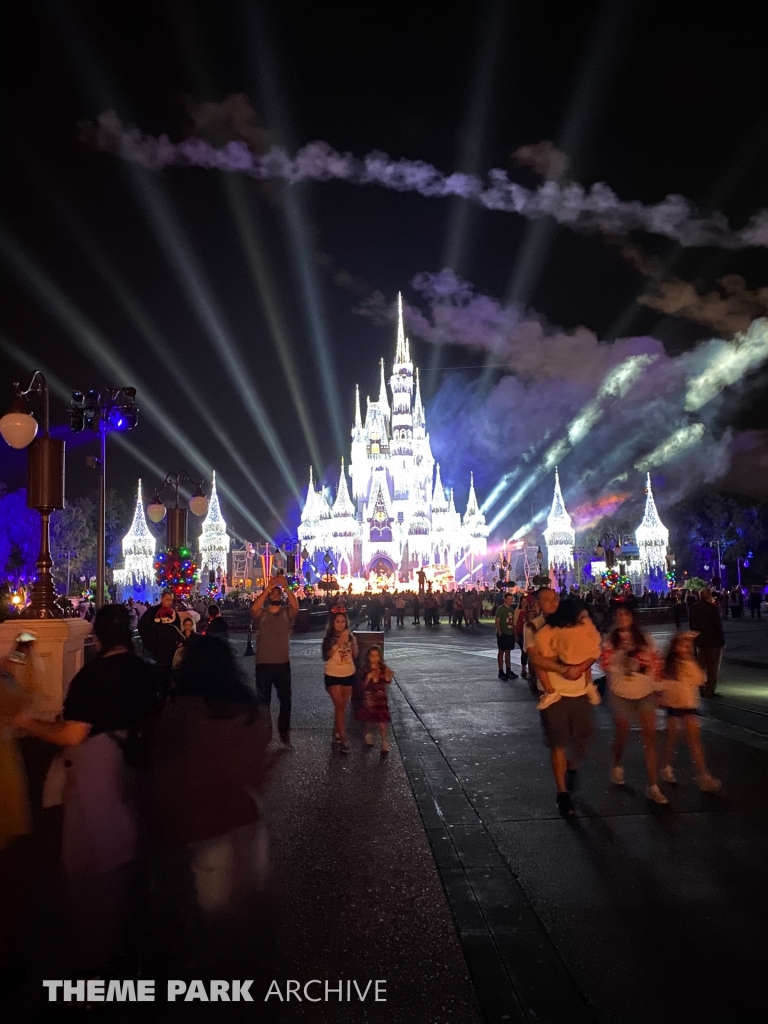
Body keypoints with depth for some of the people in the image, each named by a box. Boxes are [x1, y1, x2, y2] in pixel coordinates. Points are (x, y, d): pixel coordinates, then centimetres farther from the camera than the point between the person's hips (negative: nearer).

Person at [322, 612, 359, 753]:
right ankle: (344, 739, -7)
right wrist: (339, 643, -28)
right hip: (333, 676, -4)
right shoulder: (328, 638, -9)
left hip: (348, 675, 4)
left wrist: (352, 643, -12)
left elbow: (355, 655, 5)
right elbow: (326, 656, -21)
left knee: (342, 706, 12)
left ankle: (337, 732, 29)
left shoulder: (350, 637, 2)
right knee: (339, 706, -7)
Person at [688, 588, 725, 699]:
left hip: (700, 641, 5)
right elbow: (718, 625, -16)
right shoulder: (712, 608, -17)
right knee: (713, 667, 4)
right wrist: (722, 640, -8)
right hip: (714, 641, -5)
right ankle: (709, 691, 5)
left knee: (701, 665, 16)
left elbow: (691, 625, 8)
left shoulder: (693, 608, 1)